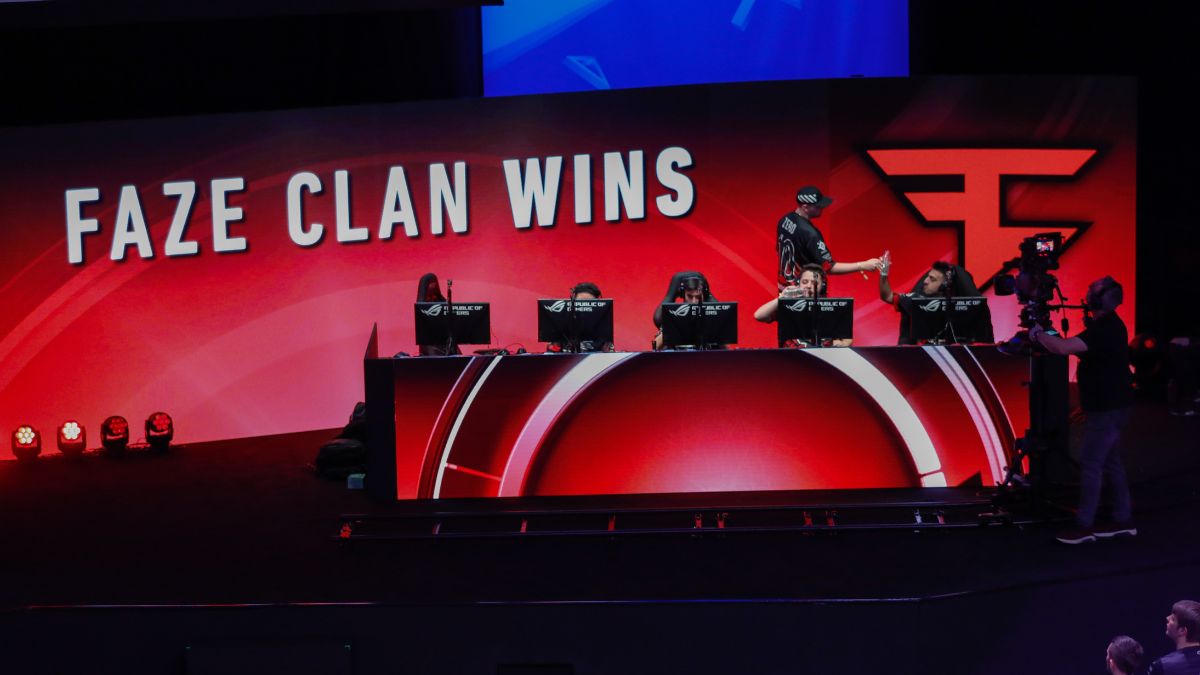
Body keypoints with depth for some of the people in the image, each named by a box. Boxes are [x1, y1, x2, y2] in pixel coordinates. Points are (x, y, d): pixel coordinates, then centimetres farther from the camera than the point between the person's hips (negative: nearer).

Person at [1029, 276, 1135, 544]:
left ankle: (1084, 526, -2)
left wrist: (1038, 334, -16)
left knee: (1090, 463, -6)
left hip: (1108, 408, -10)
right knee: (1110, 462, 15)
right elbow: (1082, 348, 21)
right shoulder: (1108, 324, 9)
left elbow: (1062, 347, -34)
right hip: (1108, 405, 10)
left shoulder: (1104, 329, -24)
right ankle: (1123, 519, 21)